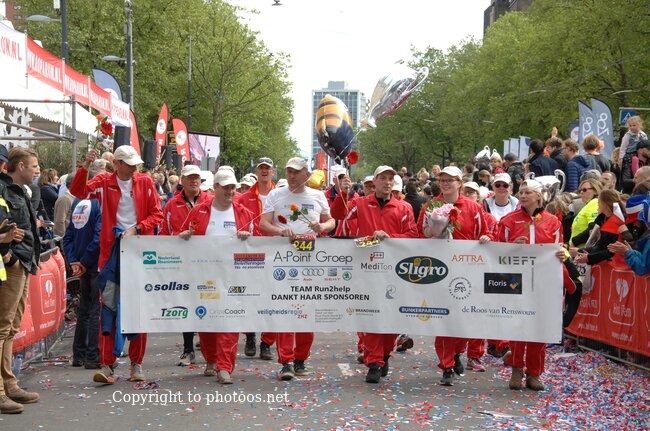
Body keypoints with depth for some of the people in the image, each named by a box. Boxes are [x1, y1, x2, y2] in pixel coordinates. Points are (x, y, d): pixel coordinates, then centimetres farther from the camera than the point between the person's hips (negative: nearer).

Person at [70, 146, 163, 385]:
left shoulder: (145, 182, 6)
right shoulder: (104, 182, 2)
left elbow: (157, 214, 2)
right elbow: (77, 192, -12)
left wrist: (136, 229, -11)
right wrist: (85, 166, -23)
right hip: (111, 251, -1)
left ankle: (136, 364, 14)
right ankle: (106, 365, -3)